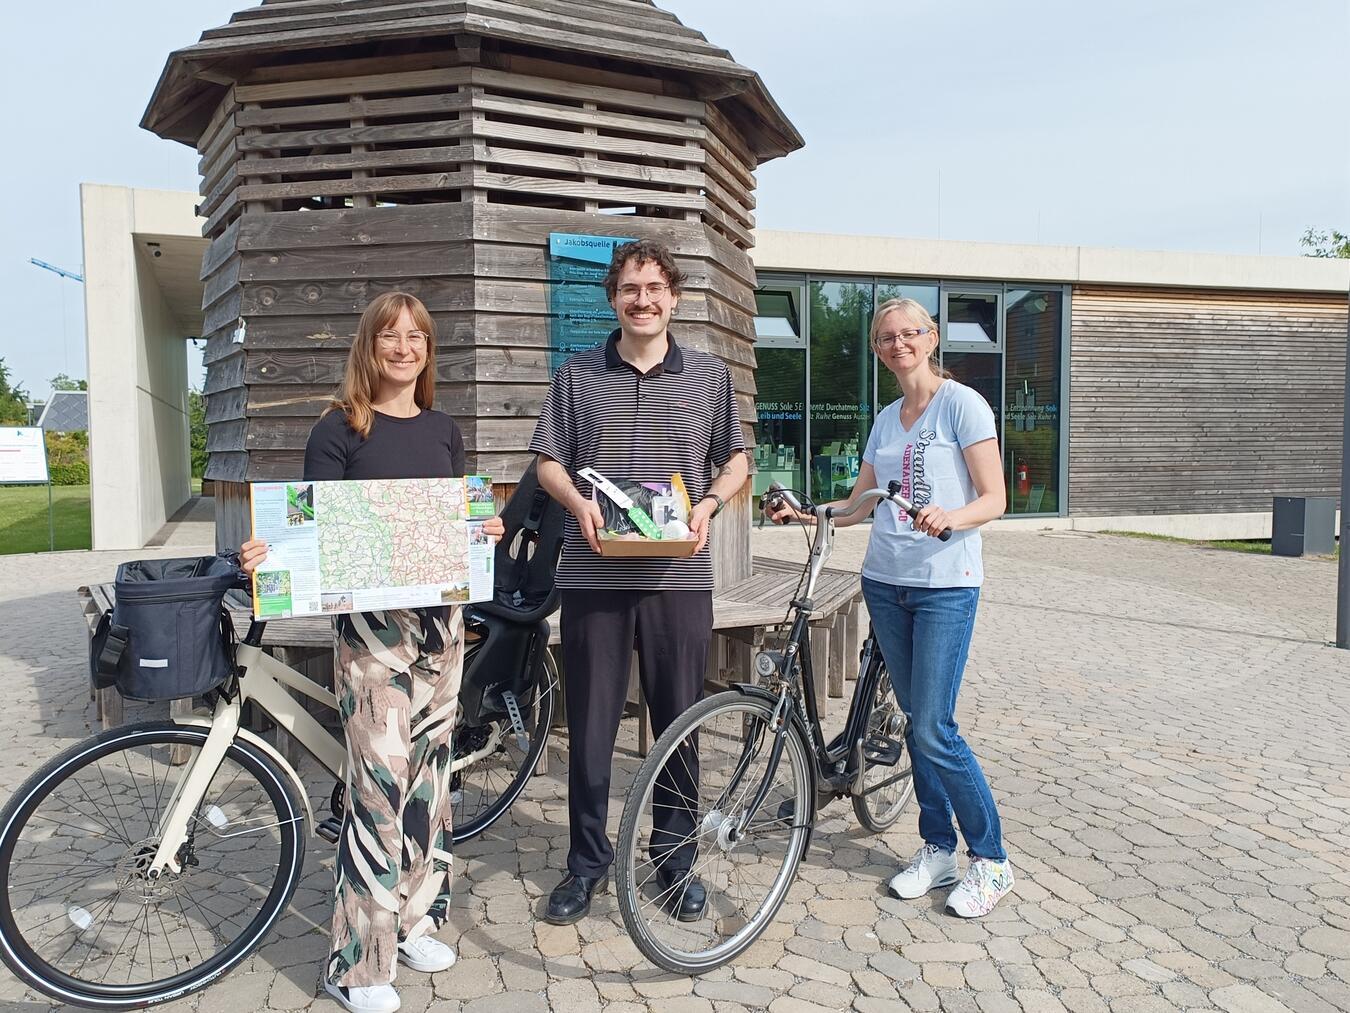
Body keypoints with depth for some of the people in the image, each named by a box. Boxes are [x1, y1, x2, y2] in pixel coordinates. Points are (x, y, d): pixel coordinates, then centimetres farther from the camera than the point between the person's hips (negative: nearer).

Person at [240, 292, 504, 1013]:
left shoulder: (443, 430, 12)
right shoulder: (341, 427, -3)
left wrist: (487, 531, -4)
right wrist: (264, 554, -23)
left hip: (439, 615, 5)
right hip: (371, 621, -5)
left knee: (428, 769, 12)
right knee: (379, 782, -7)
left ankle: (414, 919, 28)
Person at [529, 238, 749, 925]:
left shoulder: (710, 375, 9)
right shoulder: (578, 375, 7)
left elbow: (736, 461, 13)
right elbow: (548, 461, 9)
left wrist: (710, 503, -6)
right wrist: (578, 501, -11)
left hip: (678, 577, 1)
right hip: (593, 576, 0)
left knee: (679, 722, 8)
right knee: (590, 725, 6)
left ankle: (674, 856, 27)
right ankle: (587, 862, 24)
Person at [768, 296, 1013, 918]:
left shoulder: (962, 403, -4)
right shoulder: (886, 419, 15)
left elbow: (994, 499, -9)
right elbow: (859, 503, 18)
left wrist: (949, 517, -28)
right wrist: (803, 512, 3)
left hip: (945, 586, -6)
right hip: (886, 583, 6)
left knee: (933, 728, -8)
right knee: (916, 720, 10)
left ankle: (991, 858, 9)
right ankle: (938, 849, 23)